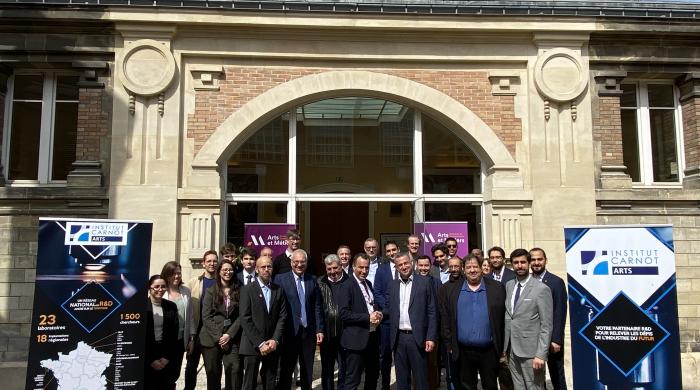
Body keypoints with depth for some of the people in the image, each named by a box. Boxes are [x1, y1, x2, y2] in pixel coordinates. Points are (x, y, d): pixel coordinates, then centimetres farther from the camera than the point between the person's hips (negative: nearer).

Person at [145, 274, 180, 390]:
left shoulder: (171, 306, 5)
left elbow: (174, 334, 4)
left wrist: (167, 357, -4)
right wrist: (151, 360, -9)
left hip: (167, 359, 3)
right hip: (147, 359, -3)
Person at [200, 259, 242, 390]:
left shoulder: (239, 291, 7)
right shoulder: (211, 291, 7)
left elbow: (241, 316, 1)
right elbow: (206, 316, 0)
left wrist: (229, 335, -10)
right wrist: (218, 337, -9)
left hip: (232, 338, 0)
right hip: (212, 339, 0)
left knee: (235, 370, -14)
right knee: (213, 373, 3)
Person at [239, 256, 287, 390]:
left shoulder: (278, 290, 10)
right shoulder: (247, 289, -1)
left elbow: (282, 317, 6)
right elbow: (245, 319, -7)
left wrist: (275, 340, -6)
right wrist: (259, 344, -12)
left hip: (273, 346, 3)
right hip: (252, 345, -3)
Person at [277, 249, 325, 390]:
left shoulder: (312, 280, 8)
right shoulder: (281, 279, -3)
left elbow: (317, 308, 7)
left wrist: (320, 330, 1)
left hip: (309, 331, 3)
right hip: (290, 331, -3)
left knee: (307, 370, 12)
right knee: (286, 369, 4)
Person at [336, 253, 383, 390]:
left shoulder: (368, 284, 13)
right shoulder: (346, 286, -12)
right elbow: (343, 313, -19)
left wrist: (377, 314, 1)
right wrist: (367, 317, -20)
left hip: (372, 337, 8)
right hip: (357, 339, -8)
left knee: (373, 375, 18)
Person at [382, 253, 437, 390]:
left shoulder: (425, 282, -2)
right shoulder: (392, 285, 10)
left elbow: (432, 312, -4)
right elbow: (389, 309, 14)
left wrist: (431, 337, -10)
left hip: (418, 337, -3)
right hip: (398, 338, 4)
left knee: (420, 379, 3)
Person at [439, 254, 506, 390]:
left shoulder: (497, 288, 0)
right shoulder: (450, 290, 2)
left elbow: (503, 319, 1)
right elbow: (445, 319, 4)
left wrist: (502, 348, -1)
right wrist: (449, 345, 1)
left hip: (489, 351, -1)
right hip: (463, 352, 1)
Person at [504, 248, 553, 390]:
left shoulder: (541, 289, -8)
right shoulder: (509, 285, 11)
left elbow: (546, 326, -10)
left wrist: (541, 355, -15)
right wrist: (503, 347, 9)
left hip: (530, 351, -5)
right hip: (511, 350, 5)